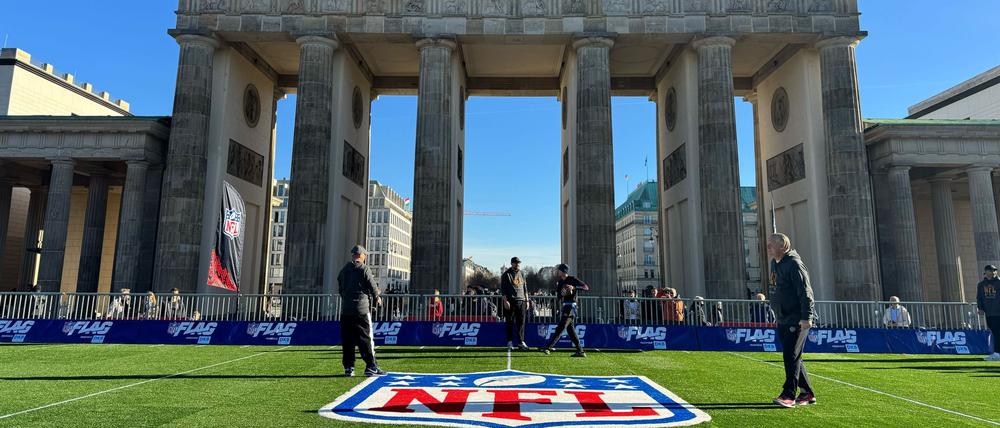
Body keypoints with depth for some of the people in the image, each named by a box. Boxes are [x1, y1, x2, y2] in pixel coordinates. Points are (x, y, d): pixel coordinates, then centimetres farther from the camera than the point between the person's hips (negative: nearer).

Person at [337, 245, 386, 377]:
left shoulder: (344, 270, 11)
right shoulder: (364, 269, -6)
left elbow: (340, 288, 14)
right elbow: (372, 286, -4)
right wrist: (377, 298, 14)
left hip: (345, 309, 5)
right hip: (361, 308, -5)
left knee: (347, 340, 8)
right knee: (366, 338, -2)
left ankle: (348, 368, 11)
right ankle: (371, 367, -2)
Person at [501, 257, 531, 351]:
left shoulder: (522, 274, 17)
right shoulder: (506, 274, 0)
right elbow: (503, 289, -4)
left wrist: (527, 300, 12)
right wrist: (505, 301, -14)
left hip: (521, 301, 5)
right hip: (511, 301, -4)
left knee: (521, 322, 1)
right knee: (510, 322, 0)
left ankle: (521, 342, 3)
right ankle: (510, 342, 8)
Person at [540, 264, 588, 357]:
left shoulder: (572, 279, -7)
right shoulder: (560, 282, 15)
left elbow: (586, 287, -15)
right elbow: (558, 297, 12)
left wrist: (574, 287, -27)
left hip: (571, 306, -9)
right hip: (564, 306, 9)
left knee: (560, 328, -10)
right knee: (570, 329, 8)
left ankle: (548, 347, -13)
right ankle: (580, 351, 12)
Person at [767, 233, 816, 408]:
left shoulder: (794, 264, -14)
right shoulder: (775, 263, 14)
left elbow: (805, 292, -20)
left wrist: (806, 317, -25)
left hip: (797, 320, -10)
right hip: (783, 320, 10)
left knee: (791, 356, -11)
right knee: (792, 357, 13)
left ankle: (789, 395, -8)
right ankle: (807, 394, 22)